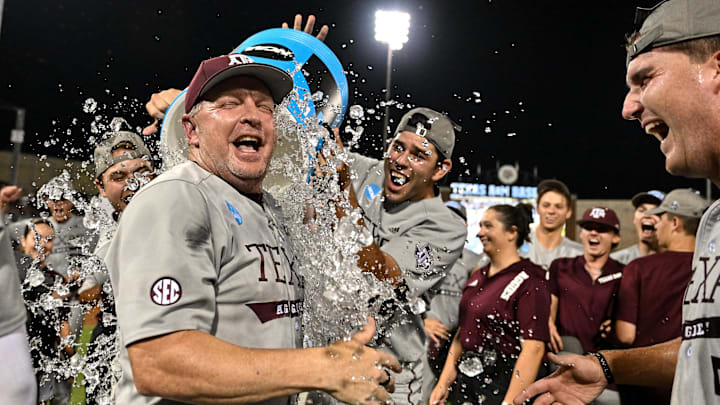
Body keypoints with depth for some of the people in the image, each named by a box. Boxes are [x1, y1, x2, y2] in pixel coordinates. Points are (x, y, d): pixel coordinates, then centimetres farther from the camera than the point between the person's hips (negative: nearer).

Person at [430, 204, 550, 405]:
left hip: (503, 386, -6)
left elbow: (533, 349, -19)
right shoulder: (476, 277, 11)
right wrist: (443, 383, 8)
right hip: (464, 382, 7)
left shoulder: (529, 281, -12)